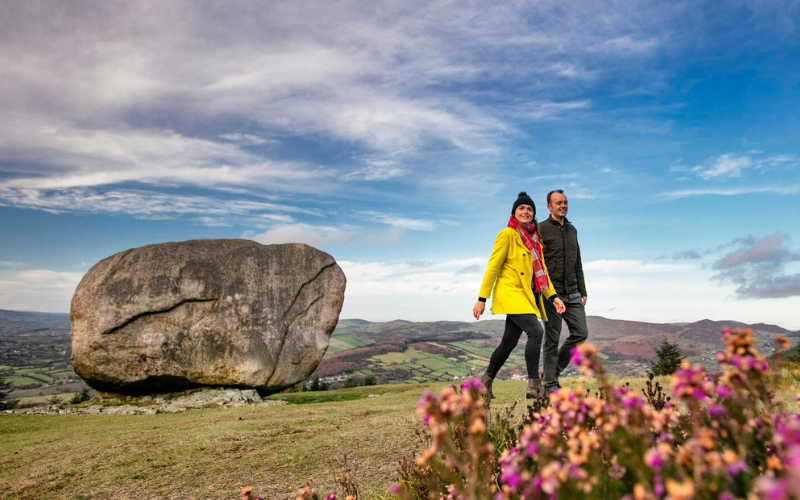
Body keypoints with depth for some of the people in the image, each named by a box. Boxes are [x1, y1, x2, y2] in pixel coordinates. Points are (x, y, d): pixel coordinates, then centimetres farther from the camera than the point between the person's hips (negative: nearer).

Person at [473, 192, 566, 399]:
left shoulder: (534, 238, 15)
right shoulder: (507, 235, -6)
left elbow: (541, 270, 17)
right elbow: (492, 267, -8)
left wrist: (553, 296, 6)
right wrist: (482, 299, -11)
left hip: (527, 296, 7)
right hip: (510, 293, -7)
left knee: (509, 342, 9)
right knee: (536, 331, -22)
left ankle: (486, 381, 26)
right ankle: (534, 385, -13)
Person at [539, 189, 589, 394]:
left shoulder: (572, 229, 16)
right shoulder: (541, 229, -5)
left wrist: (583, 292, 17)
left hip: (572, 293, 7)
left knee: (581, 332, 3)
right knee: (552, 338, -1)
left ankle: (554, 371, 19)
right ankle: (550, 383, 11)